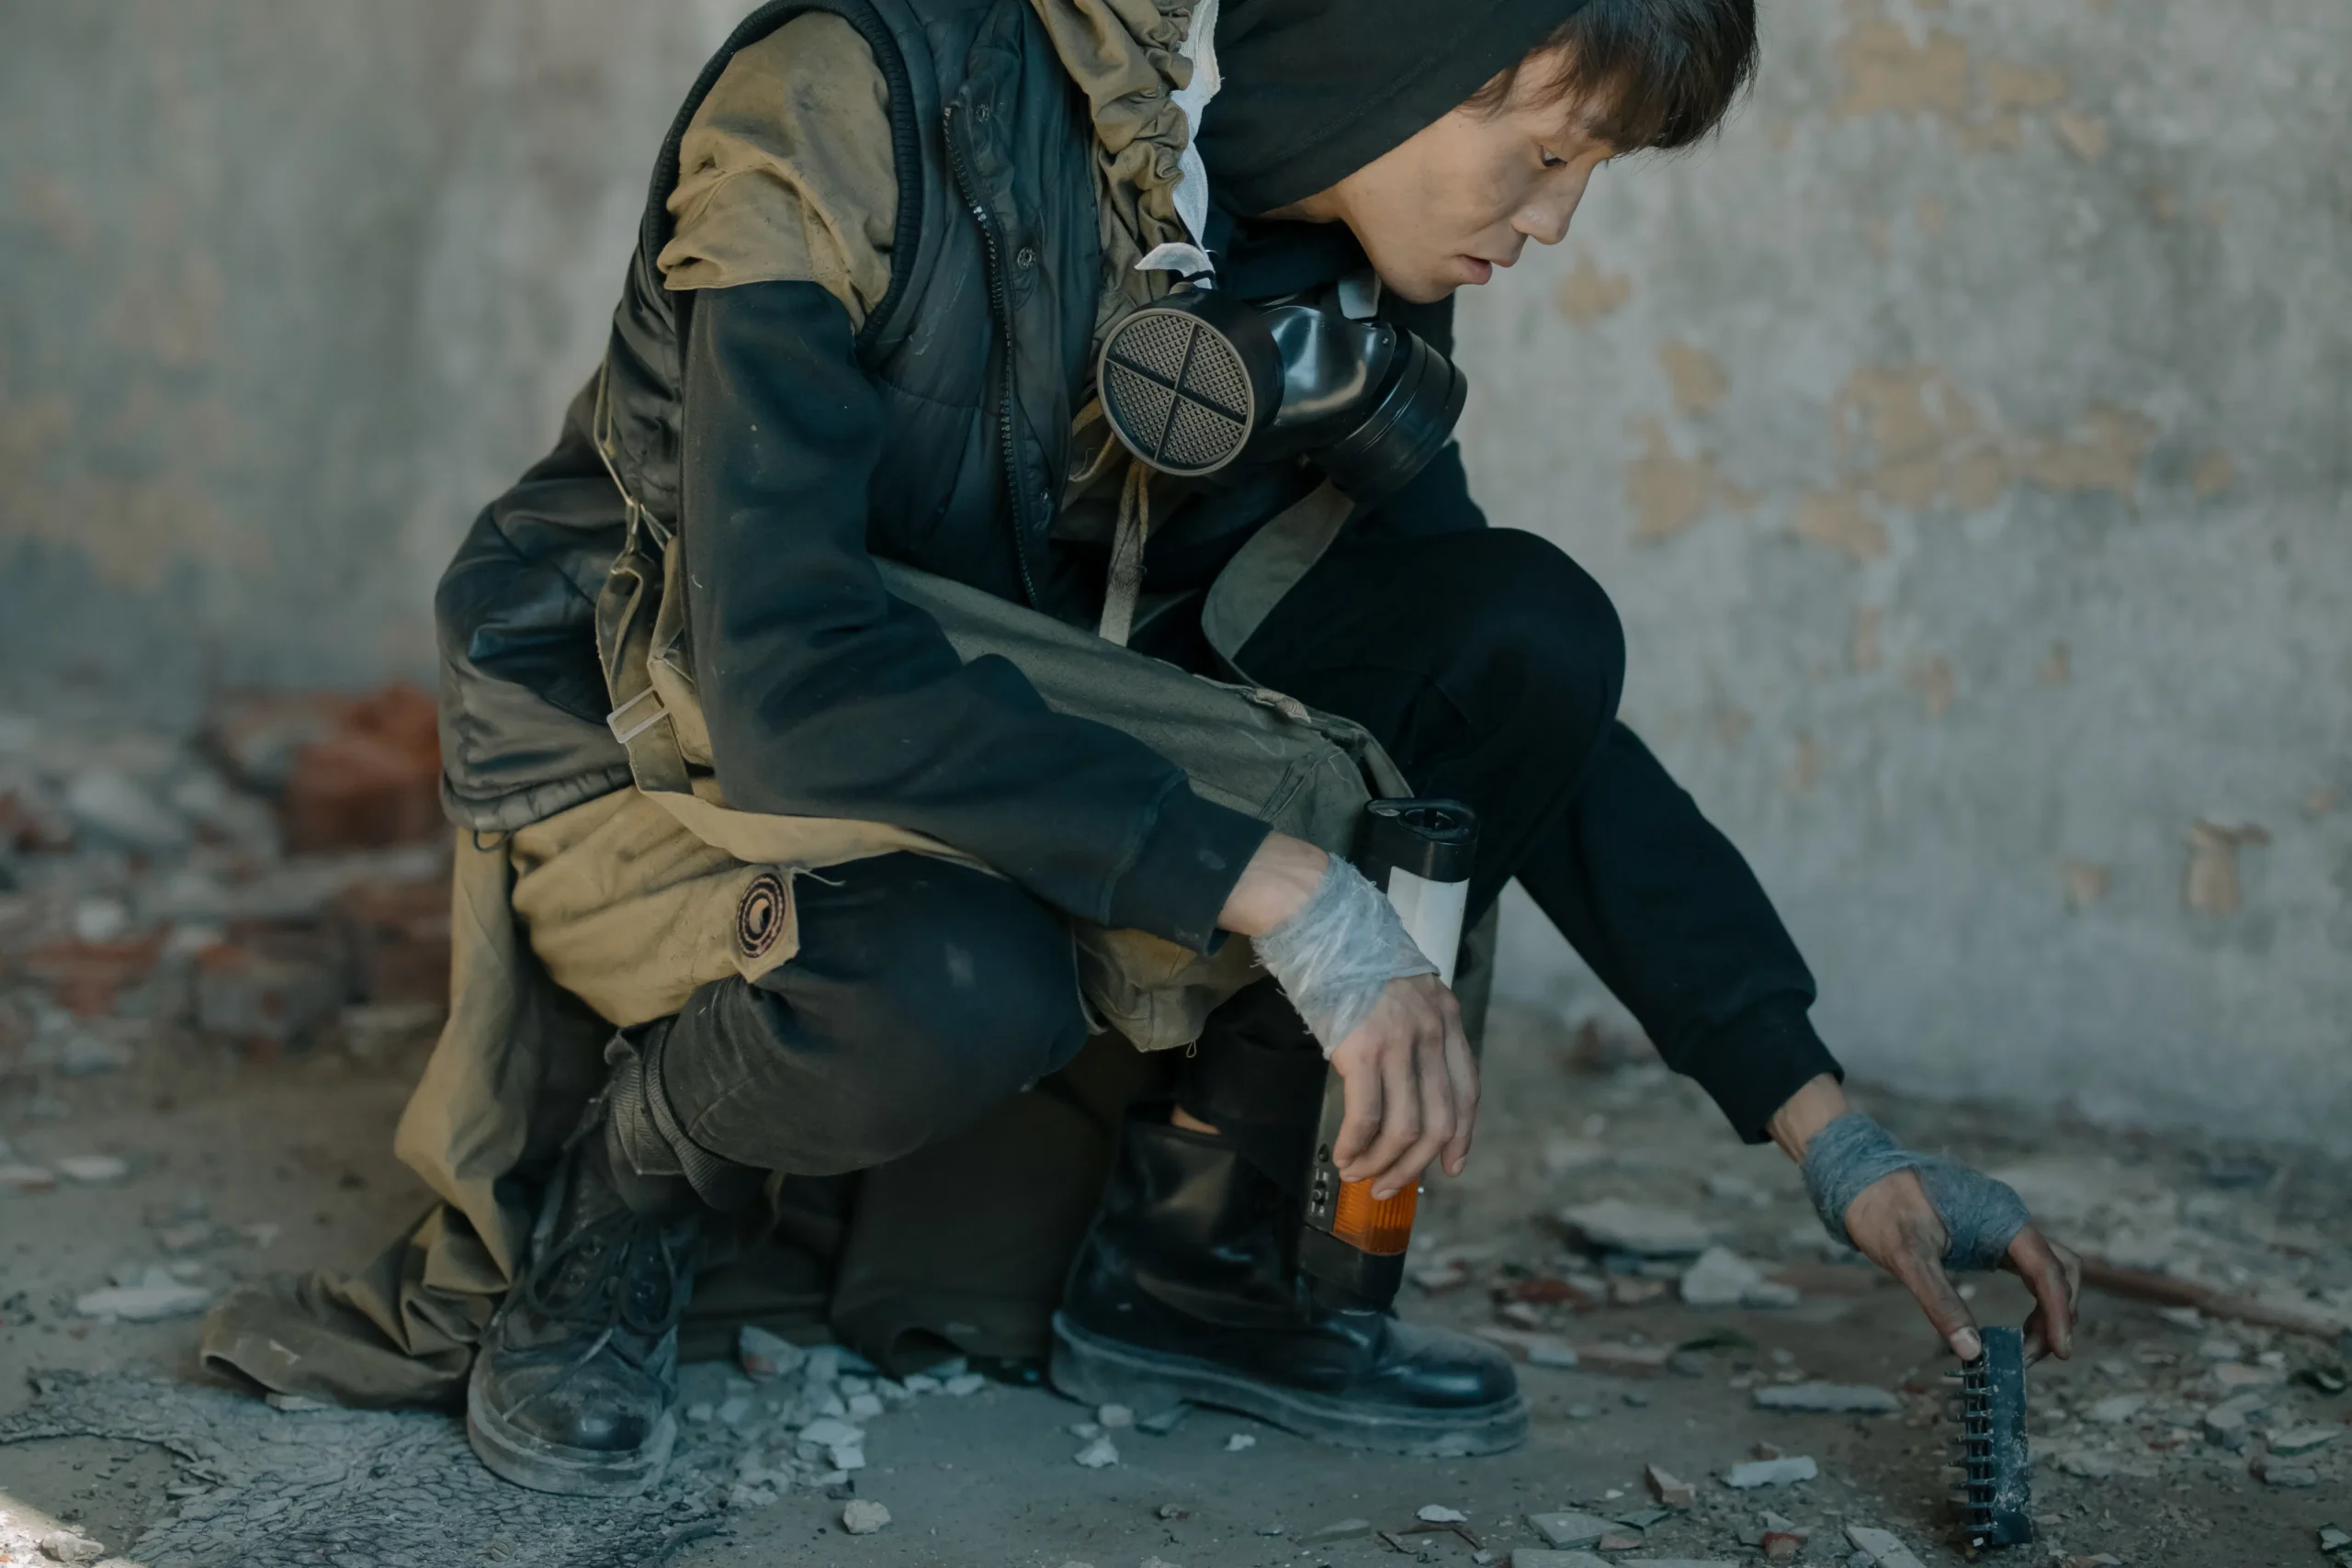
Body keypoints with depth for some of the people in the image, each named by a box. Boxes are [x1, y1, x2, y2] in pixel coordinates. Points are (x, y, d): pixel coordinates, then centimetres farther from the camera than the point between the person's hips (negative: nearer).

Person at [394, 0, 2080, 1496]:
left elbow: (1524, 724, -1)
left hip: (1006, 752, 6)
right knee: (958, 989, -40)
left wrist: (1828, 1128, -5)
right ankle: (630, 1199, -5)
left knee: (1524, 634, -13)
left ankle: (1182, 1258, -2)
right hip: (647, 759, -6)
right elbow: (782, 668, -36)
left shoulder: (1340, 288, -7)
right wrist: (1281, 883, -39)